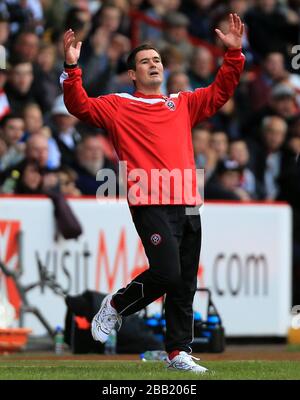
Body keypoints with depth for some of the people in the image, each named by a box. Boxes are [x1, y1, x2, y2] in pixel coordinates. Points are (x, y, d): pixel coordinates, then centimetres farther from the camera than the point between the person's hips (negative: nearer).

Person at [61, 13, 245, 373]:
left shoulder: (182, 104, 21)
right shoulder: (118, 106, 8)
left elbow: (220, 92, 21)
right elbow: (81, 107, -4)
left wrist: (234, 53, 10)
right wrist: (71, 68, -15)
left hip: (188, 204, 6)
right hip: (151, 205, -5)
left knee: (185, 285, 5)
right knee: (166, 273, -18)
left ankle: (179, 353, 11)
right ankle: (115, 307, 8)